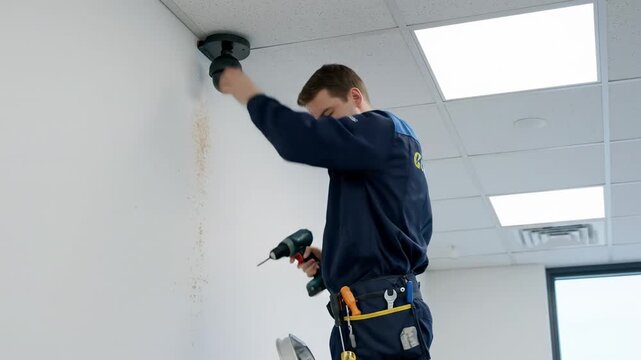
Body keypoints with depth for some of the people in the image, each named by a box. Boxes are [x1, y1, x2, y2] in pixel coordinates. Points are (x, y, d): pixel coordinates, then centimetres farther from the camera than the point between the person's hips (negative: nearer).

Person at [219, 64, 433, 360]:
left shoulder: (383, 131, -3)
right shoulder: (393, 144, 25)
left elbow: (302, 140, -20)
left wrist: (252, 96, -4)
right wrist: (332, 261, 14)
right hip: (381, 311, 10)